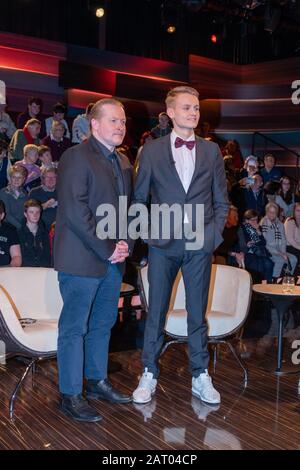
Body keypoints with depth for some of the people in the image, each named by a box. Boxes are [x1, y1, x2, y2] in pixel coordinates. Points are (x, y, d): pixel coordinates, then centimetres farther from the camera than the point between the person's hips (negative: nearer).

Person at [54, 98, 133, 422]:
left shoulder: (123, 162, 14)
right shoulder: (76, 157, -11)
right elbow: (74, 211, -18)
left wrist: (124, 244, 3)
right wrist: (106, 249, -16)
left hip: (113, 259, 8)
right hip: (82, 259, -8)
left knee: (103, 324, 17)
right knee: (74, 328, 2)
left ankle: (97, 382, 32)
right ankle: (70, 395, 13)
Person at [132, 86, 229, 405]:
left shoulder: (211, 151, 9)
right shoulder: (151, 151, 4)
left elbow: (221, 201, 11)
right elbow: (139, 199, 7)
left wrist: (214, 234, 0)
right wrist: (149, 231, -3)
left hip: (200, 244, 1)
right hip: (163, 244, -1)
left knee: (197, 313, 9)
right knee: (156, 313, 6)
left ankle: (200, 378, 20)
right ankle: (149, 375, 18)